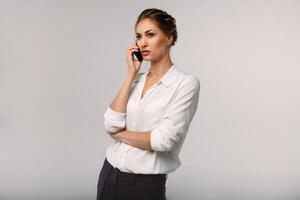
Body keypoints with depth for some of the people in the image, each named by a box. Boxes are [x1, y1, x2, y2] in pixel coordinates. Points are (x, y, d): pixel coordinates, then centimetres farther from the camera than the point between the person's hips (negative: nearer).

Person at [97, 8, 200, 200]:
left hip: (145, 184, -6)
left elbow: (163, 139, -21)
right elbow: (111, 125, -7)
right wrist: (131, 73, -6)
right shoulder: (136, 79, 7)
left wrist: (119, 133, -6)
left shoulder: (186, 83, -12)